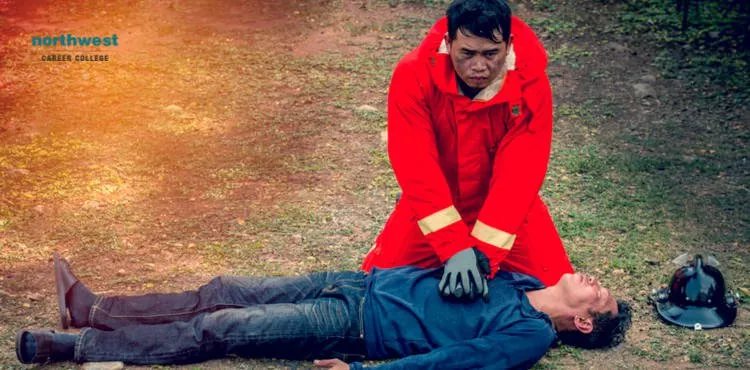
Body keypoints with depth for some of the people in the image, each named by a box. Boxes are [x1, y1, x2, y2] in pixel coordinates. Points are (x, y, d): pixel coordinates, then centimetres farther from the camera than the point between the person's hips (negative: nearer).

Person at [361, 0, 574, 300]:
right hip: (433, 208, 0)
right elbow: (417, 167, -30)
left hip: (506, 209, 0)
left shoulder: (531, 84, -24)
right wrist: (455, 247, -40)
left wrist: (483, 253, -39)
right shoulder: (414, 76, -25)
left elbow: (518, 175, -28)